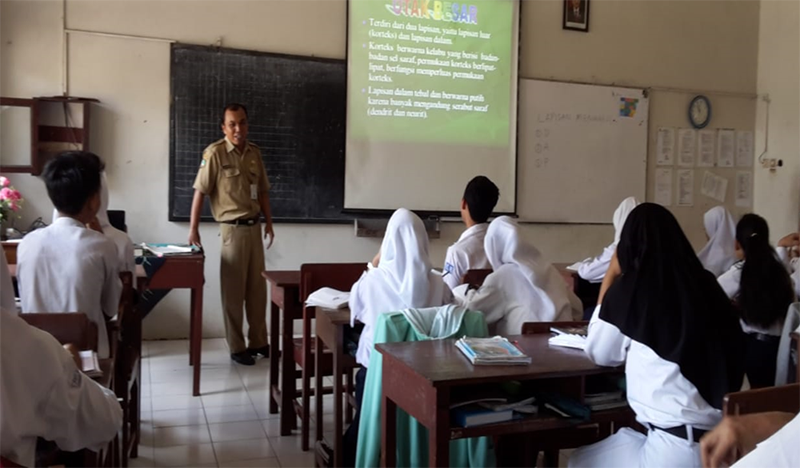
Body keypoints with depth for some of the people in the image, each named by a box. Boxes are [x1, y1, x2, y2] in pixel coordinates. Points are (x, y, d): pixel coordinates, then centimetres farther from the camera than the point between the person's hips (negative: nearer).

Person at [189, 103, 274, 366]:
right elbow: (200, 191, -10)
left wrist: (269, 223, 13)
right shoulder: (215, 153, -9)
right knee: (233, 289, 2)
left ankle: (258, 341, 23)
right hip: (233, 228, -6)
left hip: (254, 226, 6)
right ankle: (236, 347, 13)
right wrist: (193, 228, -13)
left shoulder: (254, 152, 8)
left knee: (258, 286, 11)